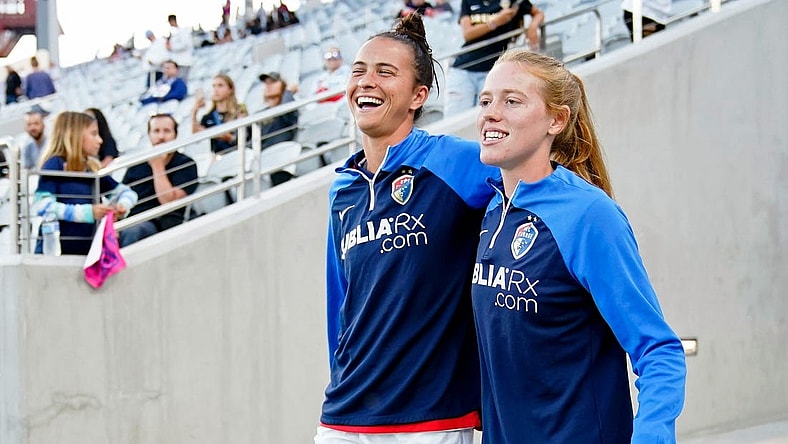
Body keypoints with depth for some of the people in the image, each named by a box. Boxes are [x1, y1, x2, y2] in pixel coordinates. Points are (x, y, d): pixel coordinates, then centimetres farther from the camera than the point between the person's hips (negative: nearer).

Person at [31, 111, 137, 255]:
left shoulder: (93, 169, 13)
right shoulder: (54, 165, -6)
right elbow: (43, 207, -19)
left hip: (85, 252, 7)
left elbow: (126, 192, 22)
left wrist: (122, 206, -3)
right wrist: (88, 212, -24)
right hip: (54, 252, -7)